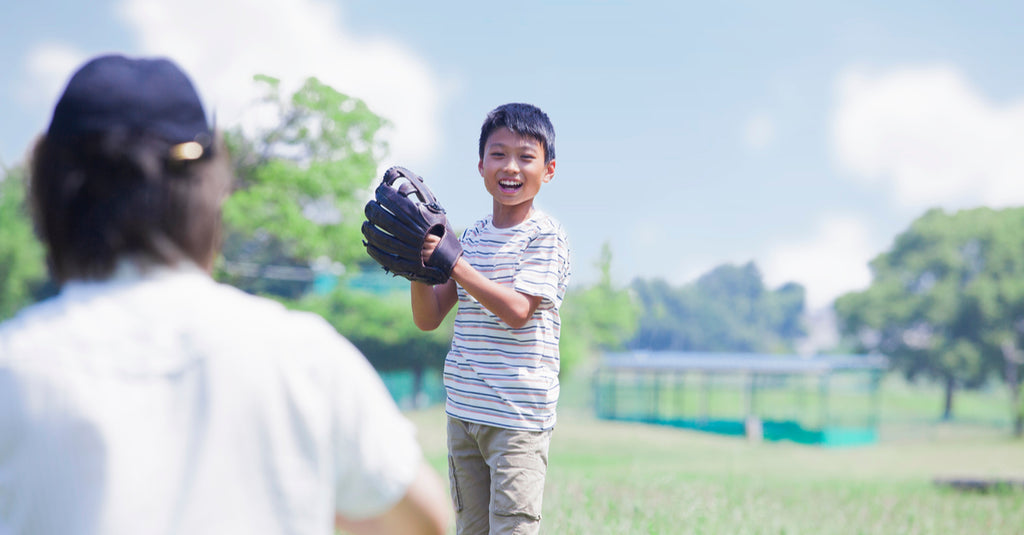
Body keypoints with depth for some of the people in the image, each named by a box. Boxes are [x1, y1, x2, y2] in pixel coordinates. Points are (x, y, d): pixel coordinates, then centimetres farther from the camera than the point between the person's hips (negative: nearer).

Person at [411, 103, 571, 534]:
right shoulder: (471, 237, 12)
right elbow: (428, 319, 11)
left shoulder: (546, 236, -6)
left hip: (519, 414, -6)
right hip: (463, 411, 7)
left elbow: (517, 310, -19)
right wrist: (421, 267, -8)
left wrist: (451, 260, -20)